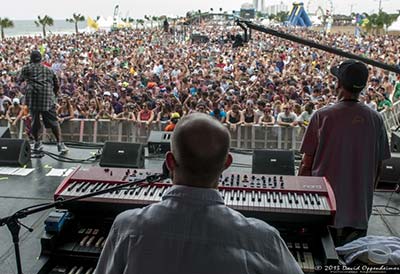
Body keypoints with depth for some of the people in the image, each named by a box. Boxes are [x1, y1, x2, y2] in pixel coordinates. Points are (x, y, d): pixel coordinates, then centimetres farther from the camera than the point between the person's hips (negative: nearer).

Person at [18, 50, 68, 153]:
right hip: (48, 98, 1)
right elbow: (56, 85, 20)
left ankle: (37, 143, 18)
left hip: (33, 96, 0)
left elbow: (20, 80, 28)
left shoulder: (26, 68, 13)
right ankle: (60, 143, -2)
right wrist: (54, 95, 36)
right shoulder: (49, 70, 19)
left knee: (35, 120, 10)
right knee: (53, 121, 1)